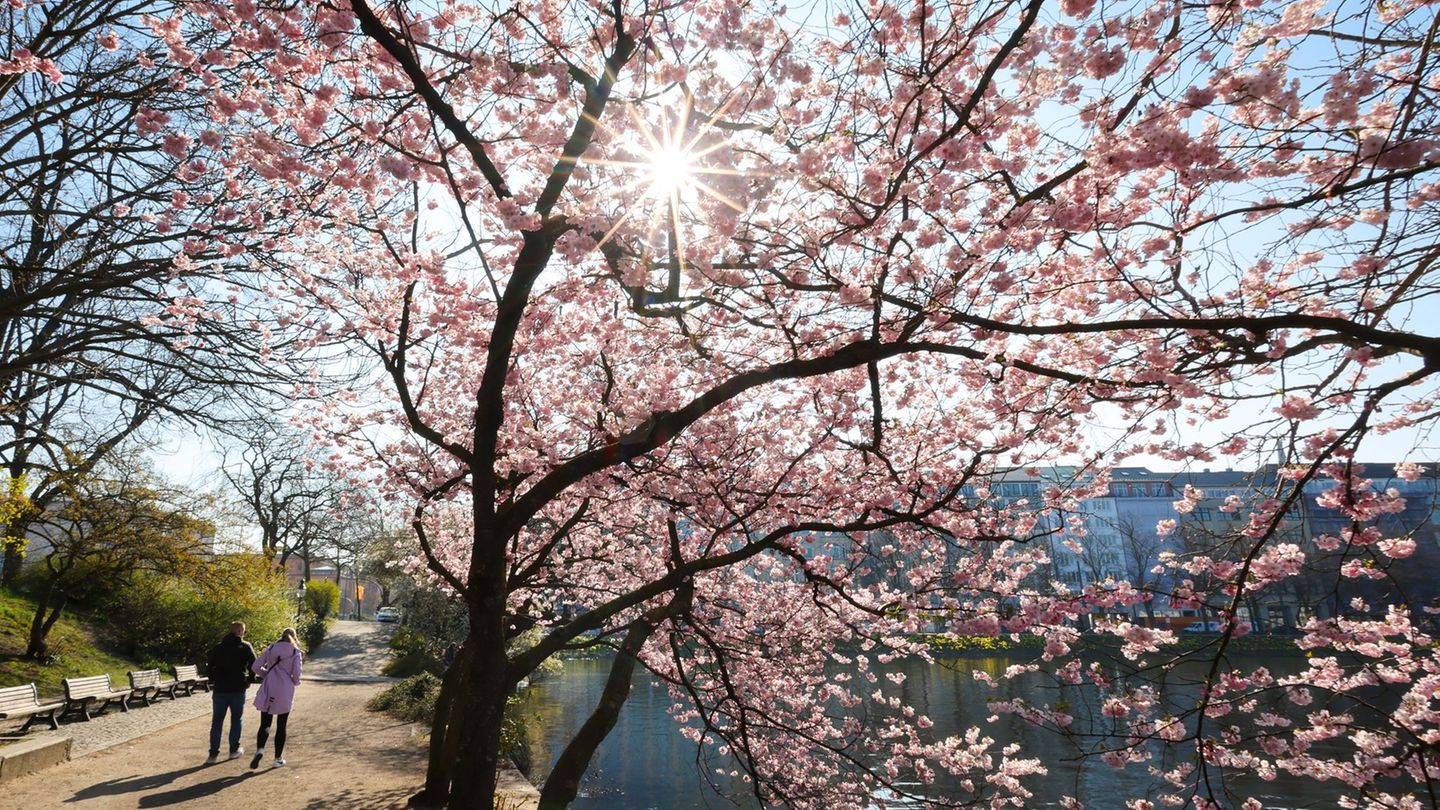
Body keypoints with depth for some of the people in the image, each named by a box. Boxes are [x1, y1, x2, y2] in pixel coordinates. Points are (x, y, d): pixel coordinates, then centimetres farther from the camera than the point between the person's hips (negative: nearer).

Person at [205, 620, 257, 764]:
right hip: (238, 689, -2)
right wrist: (249, 680, 4)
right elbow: (254, 665, -10)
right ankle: (234, 750, 16)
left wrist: (214, 680, 13)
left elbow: (208, 666, 4)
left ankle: (213, 754, 3)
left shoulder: (217, 647, 6)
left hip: (219, 689, 2)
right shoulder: (245, 647, -4)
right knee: (236, 720, 11)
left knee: (217, 722, 6)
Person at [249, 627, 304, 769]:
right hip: (285, 693, -1)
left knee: (265, 724, 8)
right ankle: (278, 758, 14)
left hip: (268, 691, 2)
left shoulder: (271, 649, 5)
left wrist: (267, 675, 17)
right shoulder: (296, 653, -2)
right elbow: (296, 673, -10)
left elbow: (255, 666, 1)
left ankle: (260, 749, -18)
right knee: (281, 726, 10)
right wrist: (296, 682, 11)